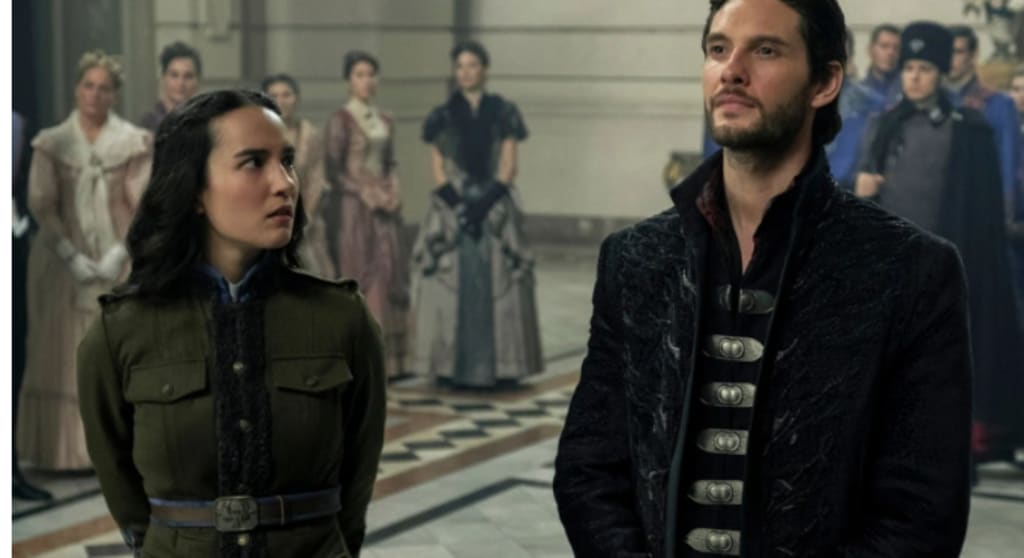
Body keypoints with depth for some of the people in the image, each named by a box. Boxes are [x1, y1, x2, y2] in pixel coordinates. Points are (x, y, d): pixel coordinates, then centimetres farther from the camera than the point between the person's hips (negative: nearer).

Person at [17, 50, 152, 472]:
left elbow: (143, 206, 0)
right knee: (64, 355, 0)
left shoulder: (134, 143, 3)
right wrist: (71, 256, -11)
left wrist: (119, 254, -11)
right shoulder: (52, 144, 5)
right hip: (65, 262, 1)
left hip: (119, 263, 0)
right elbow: (41, 204, 0)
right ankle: (68, 451, 4)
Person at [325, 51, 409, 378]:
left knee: (390, 274, 3)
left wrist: (393, 192, 0)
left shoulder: (385, 121, 13)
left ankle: (387, 356, 8)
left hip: (385, 207, 6)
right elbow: (334, 170, -9)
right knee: (358, 275, -6)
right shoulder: (341, 120, -6)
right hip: (354, 207, -6)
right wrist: (368, 194, -14)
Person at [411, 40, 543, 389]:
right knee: (452, 284, -4)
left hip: (496, 208, 0)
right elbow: (437, 169, 4)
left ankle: (500, 366, 2)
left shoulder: (504, 113, 6)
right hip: (452, 207, 1)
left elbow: (509, 166, 1)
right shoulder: (442, 116, 8)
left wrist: (486, 202, -12)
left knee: (499, 287, -4)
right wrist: (458, 204, -11)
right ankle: (453, 367, 1)